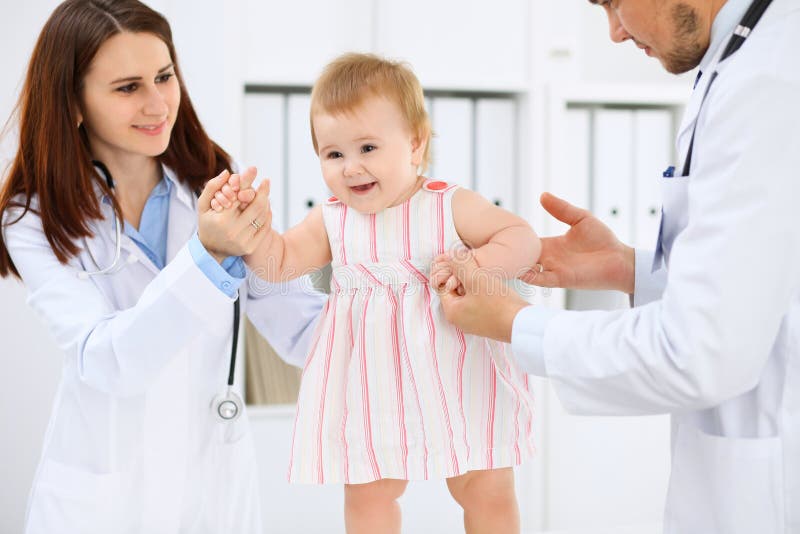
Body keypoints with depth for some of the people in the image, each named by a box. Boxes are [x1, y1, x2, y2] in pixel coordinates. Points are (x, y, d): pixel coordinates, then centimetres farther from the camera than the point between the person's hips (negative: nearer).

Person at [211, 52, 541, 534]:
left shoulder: (450, 206, -8)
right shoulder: (332, 221, 2)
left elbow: (523, 238, -7)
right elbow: (280, 262, 1)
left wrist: (474, 265, -24)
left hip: (456, 380, -2)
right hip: (374, 389, 3)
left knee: (487, 490, 8)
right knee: (368, 494, 11)